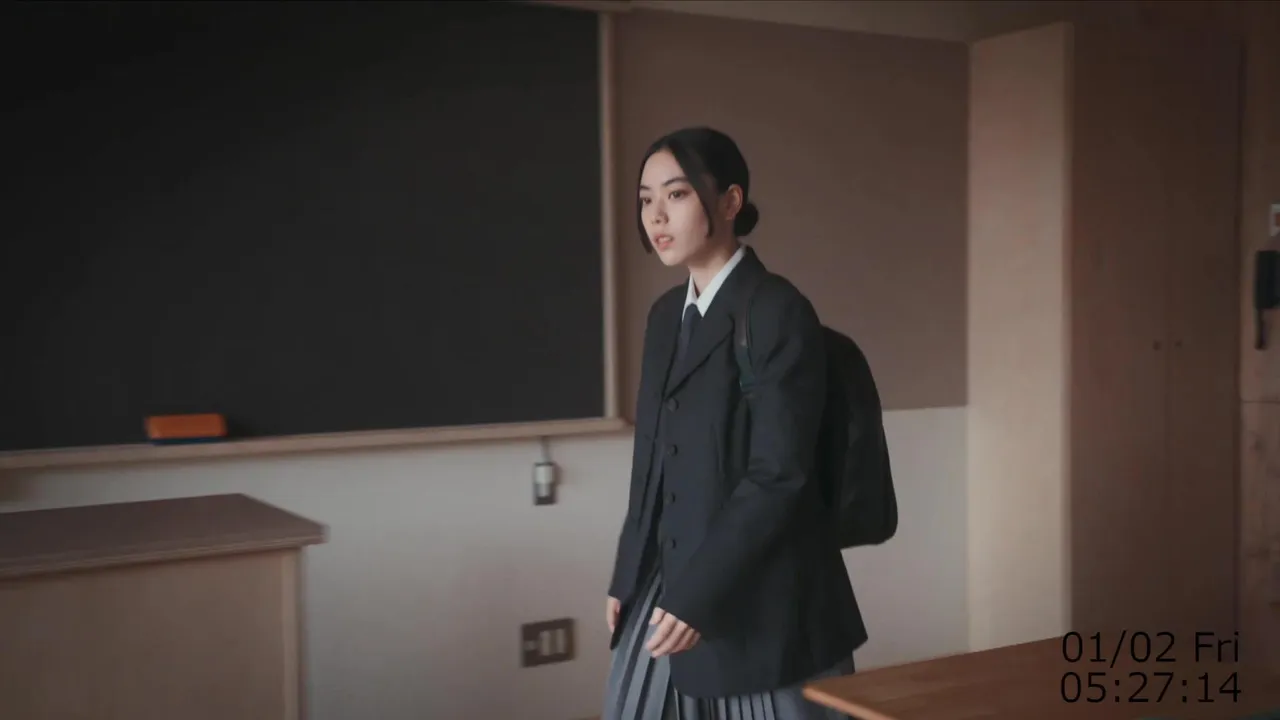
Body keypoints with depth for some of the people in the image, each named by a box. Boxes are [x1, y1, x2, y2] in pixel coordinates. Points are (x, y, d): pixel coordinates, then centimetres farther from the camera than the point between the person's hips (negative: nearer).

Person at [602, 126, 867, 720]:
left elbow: (779, 476, -17)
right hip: (667, 588, 7)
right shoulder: (666, 314, 11)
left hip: (757, 602, -6)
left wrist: (698, 594, -18)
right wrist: (626, 579, 14)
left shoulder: (778, 312, -12)